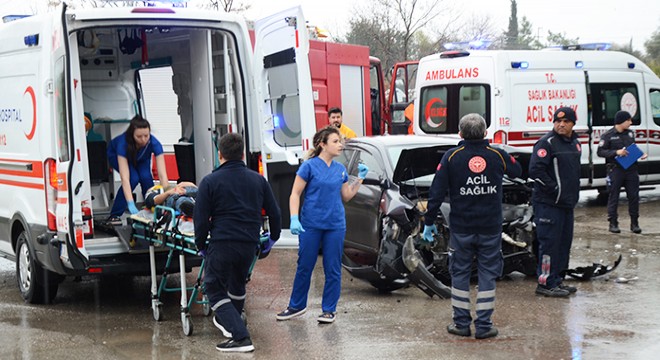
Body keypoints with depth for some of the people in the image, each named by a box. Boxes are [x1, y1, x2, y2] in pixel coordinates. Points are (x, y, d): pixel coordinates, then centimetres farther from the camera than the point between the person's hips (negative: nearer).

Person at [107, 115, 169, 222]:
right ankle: (114, 215, -15)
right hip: (116, 155, -2)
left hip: (141, 158, 2)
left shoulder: (154, 143, -36)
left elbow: (162, 174, -39)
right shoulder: (123, 143, -42)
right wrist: (131, 204, -56)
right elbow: (125, 178, -47)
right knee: (133, 178, -27)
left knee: (146, 177, -26)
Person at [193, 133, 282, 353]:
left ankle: (241, 337, -7)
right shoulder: (258, 180, 8)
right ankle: (228, 322, 49)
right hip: (249, 244, 5)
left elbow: (201, 219, -6)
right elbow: (274, 213, 12)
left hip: (222, 244, -5)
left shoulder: (210, 182, -5)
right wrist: (273, 237, 28)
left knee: (215, 290, 6)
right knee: (237, 285, 27)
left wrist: (201, 245, 8)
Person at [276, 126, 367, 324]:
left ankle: (329, 309, 16)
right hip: (311, 225, -4)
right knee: (304, 267, 7)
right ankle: (297, 306, 22)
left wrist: (360, 178, 6)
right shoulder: (310, 166, -8)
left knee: (333, 269, 6)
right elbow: (295, 194, -7)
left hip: (335, 225, 4)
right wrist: (294, 219, -17)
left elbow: (346, 196, 16)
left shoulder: (340, 169, 8)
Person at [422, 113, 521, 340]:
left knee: (460, 274, 11)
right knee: (487, 275, 7)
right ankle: (484, 325, 7)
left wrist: (429, 221, 1)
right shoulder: (498, 156, -3)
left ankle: (461, 323, 14)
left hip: (461, 229, -1)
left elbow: (437, 192, -7)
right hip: (491, 228, 1)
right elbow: (517, 171, 19)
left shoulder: (451, 157, -6)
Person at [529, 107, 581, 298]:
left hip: (567, 203, 9)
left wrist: (573, 194, 16)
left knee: (564, 243, 13)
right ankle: (546, 283, -3)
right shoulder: (547, 143, -12)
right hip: (549, 204, -9)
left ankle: (557, 280, 23)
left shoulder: (575, 143, 15)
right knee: (550, 243, -8)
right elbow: (536, 171, -20)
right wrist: (555, 190, -19)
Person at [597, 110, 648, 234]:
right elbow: (600, 152, -8)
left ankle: (634, 223, 14)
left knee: (634, 196, 4)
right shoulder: (608, 135, -5)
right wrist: (616, 152, -19)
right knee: (613, 197, 2)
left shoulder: (630, 133, 12)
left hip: (631, 169, 5)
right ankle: (613, 224, 10)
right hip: (615, 170, -5)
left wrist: (640, 154, 5)